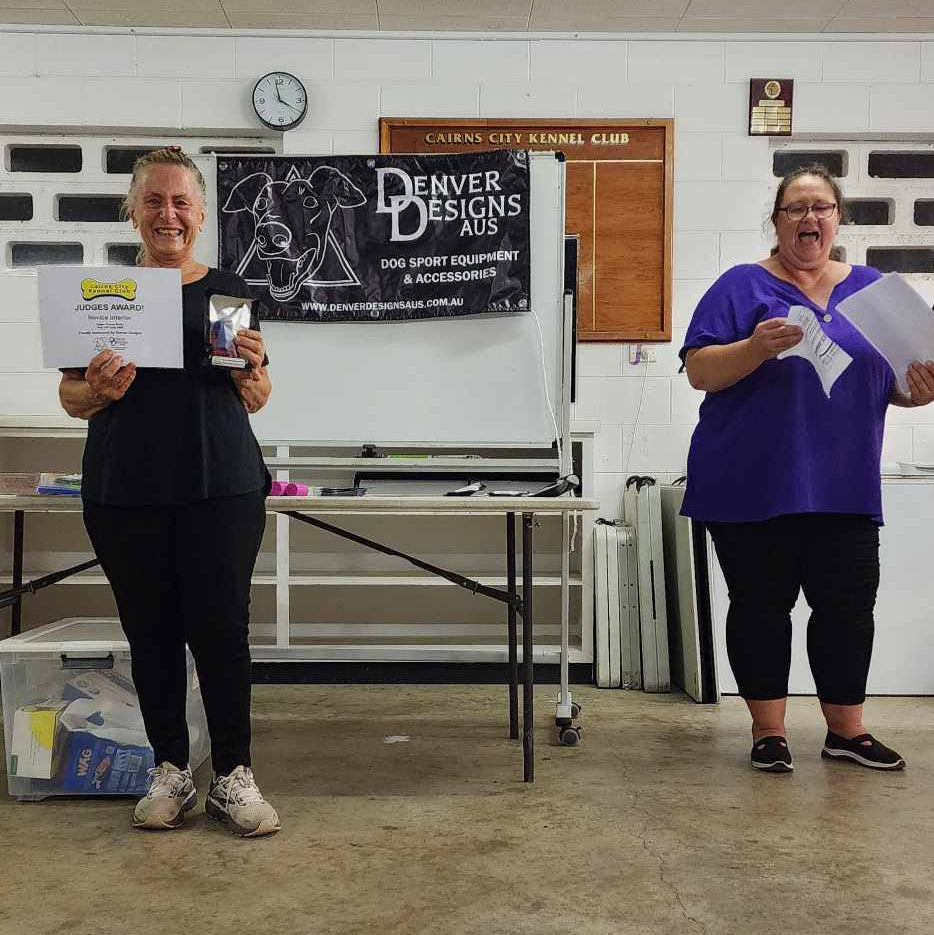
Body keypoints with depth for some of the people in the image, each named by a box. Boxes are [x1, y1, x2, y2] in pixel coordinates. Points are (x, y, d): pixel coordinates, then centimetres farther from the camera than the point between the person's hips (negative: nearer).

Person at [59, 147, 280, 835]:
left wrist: (250, 367, -13)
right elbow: (71, 397, 9)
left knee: (221, 628, -2)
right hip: (126, 493, 1)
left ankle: (233, 776, 10)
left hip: (221, 488, -1)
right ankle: (171, 770, 22)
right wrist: (99, 389, -13)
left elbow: (257, 400, 9)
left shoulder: (229, 291, 7)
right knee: (151, 631, 7)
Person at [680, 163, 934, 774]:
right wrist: (757, 348, -25)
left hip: (844, 488, 3)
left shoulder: (872, 288, 12)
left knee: (849, 607, 6)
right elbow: (699, 371, -8)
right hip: (754, 487, -3)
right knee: (760, 607, 5)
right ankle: (769, 731, 19)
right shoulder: (743, 286, 0)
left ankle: (846, 730, 23)